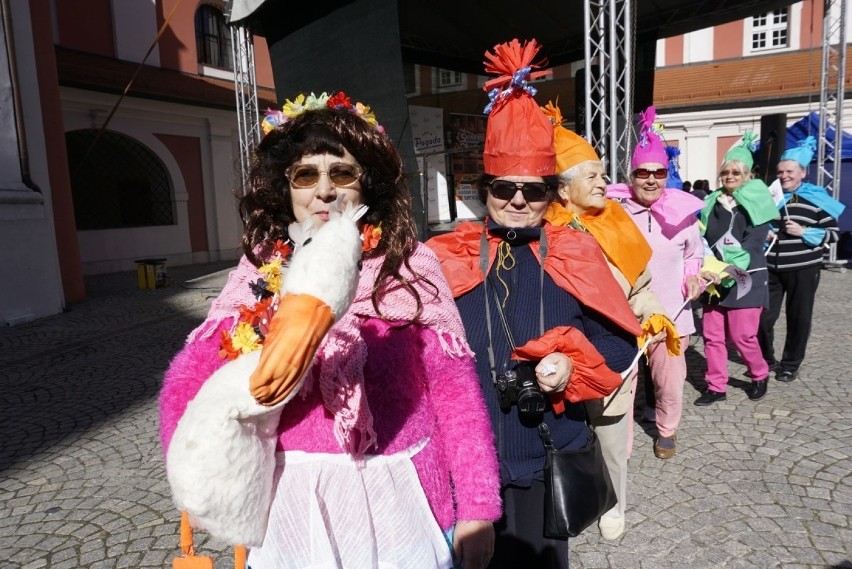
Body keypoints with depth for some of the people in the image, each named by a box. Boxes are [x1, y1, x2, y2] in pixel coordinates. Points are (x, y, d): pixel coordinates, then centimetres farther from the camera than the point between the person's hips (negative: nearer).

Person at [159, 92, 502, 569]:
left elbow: (456, 391, -7)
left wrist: (478, 507, -4)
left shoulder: (411, 266, -9)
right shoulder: (261, 272, -3)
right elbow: (186, 383, -3)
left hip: (395, 502, -2)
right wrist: (208, 481, -18)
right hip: (292, 504, 3)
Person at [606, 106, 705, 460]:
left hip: (670, 315, 1)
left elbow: (695, 255, 16)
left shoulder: (683, 212, -1)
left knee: (670, 381, 12)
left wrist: (693, 277, -2)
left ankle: (667, 429, 41)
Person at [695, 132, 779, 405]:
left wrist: (728, 269, -25)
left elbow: (753, 242, -12)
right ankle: (716, 387, 16)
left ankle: (760, 375, 27)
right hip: (715, 280, 4)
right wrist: (707, 267, -12)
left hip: (745, 280, -4)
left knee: (741, 335, -1)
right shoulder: (712, 203, 10)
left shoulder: (756, 203, -2)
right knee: (712, 335, 3)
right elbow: (703, 239, 6)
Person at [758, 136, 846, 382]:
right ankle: (765, 359, 23)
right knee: (763, 316, 3)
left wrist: (804, 231, -16)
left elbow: (833, 233, -2)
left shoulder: (817, 199, -1)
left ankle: (790, 365, 21)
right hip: (770, 268, 3)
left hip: (803, 269, -3)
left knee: (798, 318, 6)